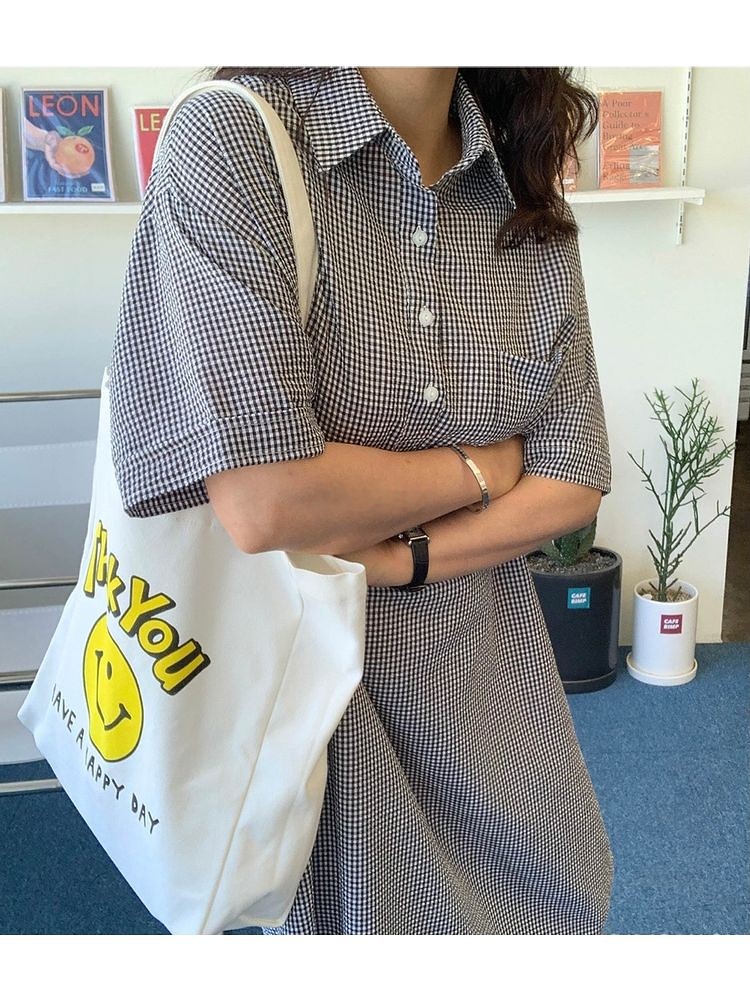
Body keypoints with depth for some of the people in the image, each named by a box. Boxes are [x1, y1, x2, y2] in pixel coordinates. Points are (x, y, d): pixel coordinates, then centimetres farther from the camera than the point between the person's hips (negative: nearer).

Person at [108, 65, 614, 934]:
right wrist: (484, 466, -11)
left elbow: (574, 482, -1)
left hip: (492, 674, 5)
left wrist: (389, 558, -16)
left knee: (558, 902, 20)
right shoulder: (229, 141, -17)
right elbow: (262, 505, -26)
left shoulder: (528, 194, -1)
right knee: (362, 916, 15)